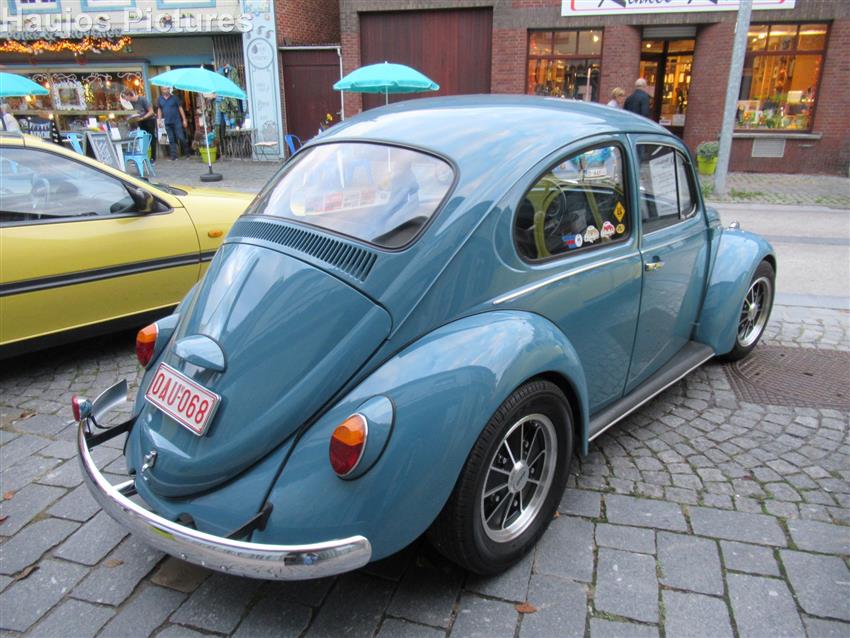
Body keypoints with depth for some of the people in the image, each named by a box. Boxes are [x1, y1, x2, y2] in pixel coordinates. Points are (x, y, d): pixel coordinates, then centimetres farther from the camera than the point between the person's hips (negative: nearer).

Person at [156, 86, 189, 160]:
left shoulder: (174, 97, -1)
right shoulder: (159, 99, 9)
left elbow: (180, 108, 0)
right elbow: (159, 110, 17)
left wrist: (184, 120, -4)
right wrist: (159, 120, 7)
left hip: (177, 121, -3)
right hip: (167, 123, 3)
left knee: (181, 138, -6)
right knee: (171, 140, 5)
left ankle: (185, 153, 9)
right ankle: (173, 155, 7)